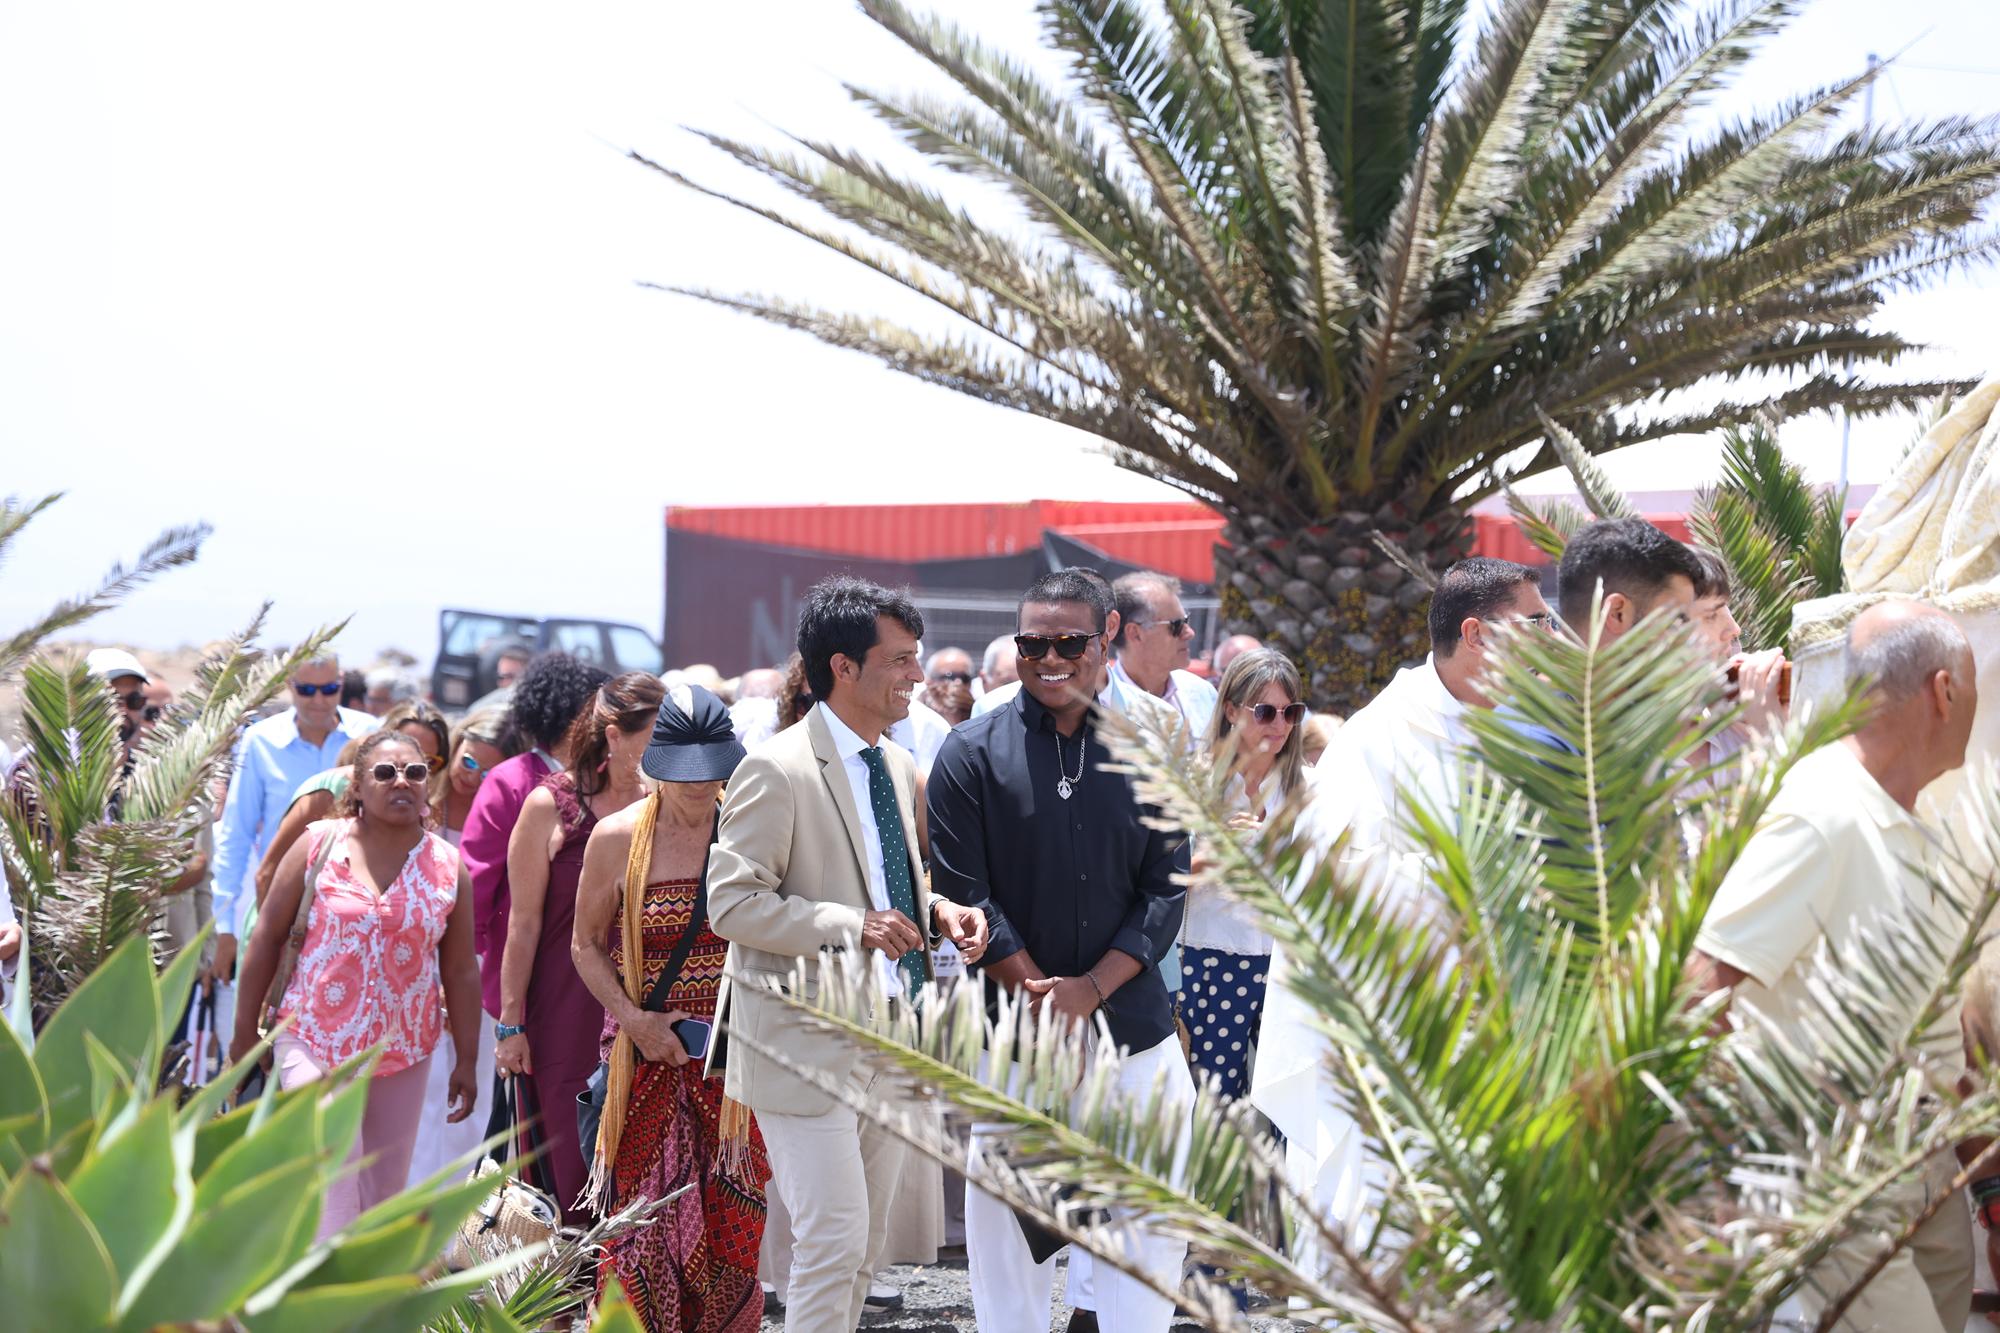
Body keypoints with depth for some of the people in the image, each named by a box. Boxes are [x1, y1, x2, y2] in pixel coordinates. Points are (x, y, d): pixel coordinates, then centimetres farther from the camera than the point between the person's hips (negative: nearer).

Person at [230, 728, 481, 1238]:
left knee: (386, 1187, 10)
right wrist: (245, 1029, 2)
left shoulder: (447, 865, 3)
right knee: (333, 1181, -14)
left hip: (404, 1052, 3)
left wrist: (466, 1060, 6)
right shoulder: (320, 844, -2)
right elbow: (268, 935, 2)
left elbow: (460, 971, 6)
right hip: (314, 1042, -3)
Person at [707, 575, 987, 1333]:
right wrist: (851, 926, -25)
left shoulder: (898, 767, 11)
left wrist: (937, 911, 2)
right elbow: (731, 904, -18)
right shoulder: (777, 772, -14)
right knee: (834, 1241, -8)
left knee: (868, 1241, 14)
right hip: (808, 1044, -8)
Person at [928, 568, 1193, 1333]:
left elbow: (1166, 890, 2)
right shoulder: (972, 754, -2)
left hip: (1134, 1027, 2)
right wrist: (1041, 997, -12)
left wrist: (1092, 989, -11)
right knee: (1007, 1213, 5)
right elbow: (964, 896, -5)